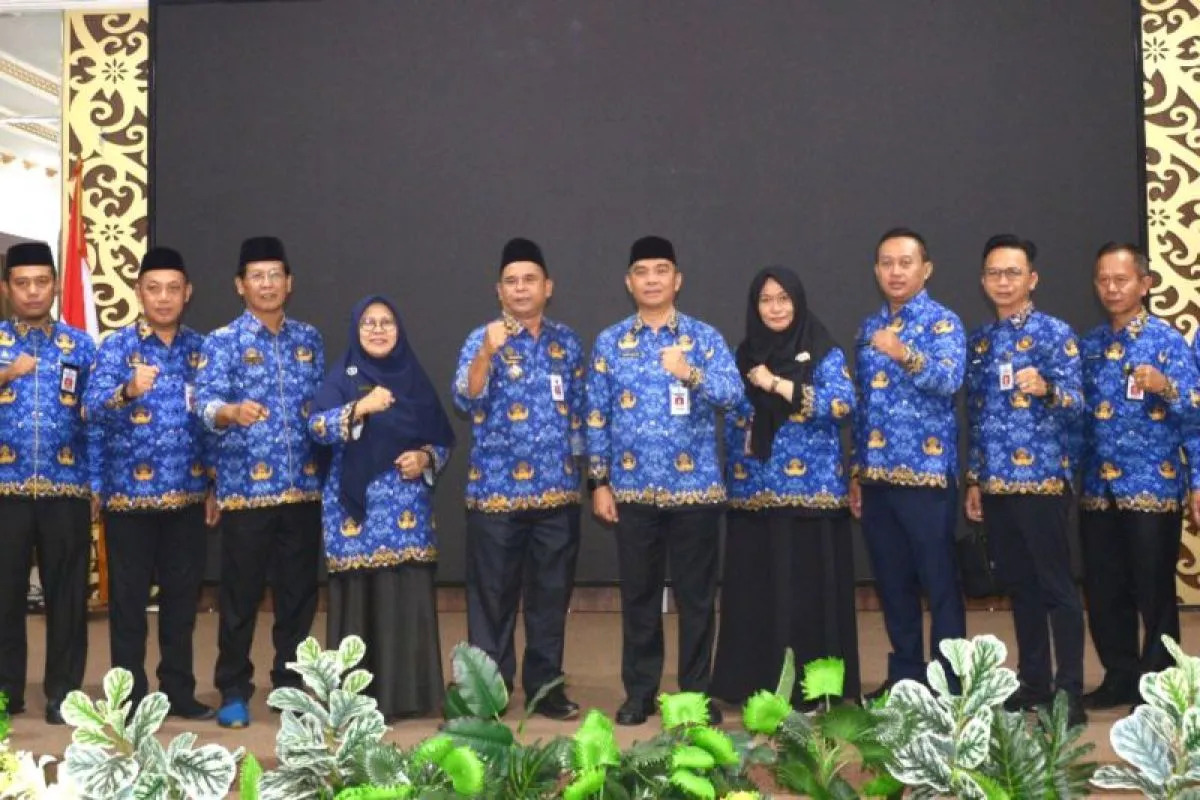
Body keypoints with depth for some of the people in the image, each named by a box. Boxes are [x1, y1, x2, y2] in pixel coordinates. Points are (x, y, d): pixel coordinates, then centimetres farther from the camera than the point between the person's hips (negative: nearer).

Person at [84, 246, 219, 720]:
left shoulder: (200, 349, 7)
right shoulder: (116, 347, -4)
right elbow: (93, 410, -19)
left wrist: (215, 486, 7)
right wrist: (128, 391, -39)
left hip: (188, 494, 3)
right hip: (130, 494, -3)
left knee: (183, 594, 10)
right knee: (129, 597, 5)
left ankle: (179, 691, 21)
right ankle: (131, 696, 16)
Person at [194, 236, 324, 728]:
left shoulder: (308, 340, 11)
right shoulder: (222, 342, -2)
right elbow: (205, 403, -16)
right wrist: (231, 413, -38)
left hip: (304, 488, 4)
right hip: (245, 489, -4)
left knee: (299, 593, 10)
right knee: (240, 595, 3)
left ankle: (291, 684, 23)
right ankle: (234, 692, 15)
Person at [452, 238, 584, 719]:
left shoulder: (567, 342, 9)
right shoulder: (482, 340, -2)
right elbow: (465, 400, -18)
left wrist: (583, 469, 12)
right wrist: (488, 352, -31)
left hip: (558, 491, 3)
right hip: (496, 491, -3)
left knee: (552, 594, 10)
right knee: (493, 596, 4)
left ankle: (545, 687, 22)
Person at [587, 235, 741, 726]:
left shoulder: (704, 337, 1)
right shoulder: (609, 343, 5)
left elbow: (733, 394, -14)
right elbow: (597, 418, 5)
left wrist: (690, 373, -32)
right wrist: (599, 482, 0)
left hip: (694, 487, -1)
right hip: (632, 489, 1)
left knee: (696, 594, 6)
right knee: (638, 594, 9)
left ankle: (697, 692, 18)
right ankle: (639, 692, 21)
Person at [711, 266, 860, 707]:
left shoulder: (824, 352, 0)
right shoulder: (744, 356, 13)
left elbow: (842, 403, -16)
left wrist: (777, 384, -16)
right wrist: (732, 477, 9)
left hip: (810, 490, -4)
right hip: (754, 491, 4)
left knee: (811, 590, -2)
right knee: (755, 592, 5)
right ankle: (754, 686, 15)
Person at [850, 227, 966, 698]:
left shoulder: (943, 322, -3)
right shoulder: (867, 330, 15)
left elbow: (949, 379, -22)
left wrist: (905, 356, -37)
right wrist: (856, 472, 14)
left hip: (927, 473, -6)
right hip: (877, 475, 6)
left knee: (939, 581, -1)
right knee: (891, 581, 11)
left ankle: (949, 682, 8)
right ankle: (904, 675, 22)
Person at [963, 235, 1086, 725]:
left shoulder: (1055, 333, -5)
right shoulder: (979, 342, 13)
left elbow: (1076, 404, -13)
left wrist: (1046, 390, -35)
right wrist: (973, 480, 14)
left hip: (1043, 479, -6)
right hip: (995, 484, 6)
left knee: (1056, 586, -2)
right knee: (1017, 586, 12)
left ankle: (1069, 693, 3)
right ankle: (1032, 681, 22)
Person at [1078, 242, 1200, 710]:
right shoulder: (1089, 345, 11)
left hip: (1153, 490, -5)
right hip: (1098, 491, 5)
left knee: (1154, 594, 3)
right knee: (1103, 593, 11)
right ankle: (1120, 677, 26)